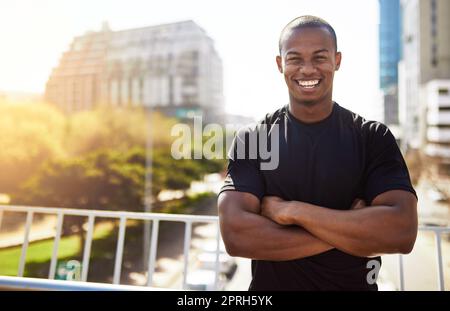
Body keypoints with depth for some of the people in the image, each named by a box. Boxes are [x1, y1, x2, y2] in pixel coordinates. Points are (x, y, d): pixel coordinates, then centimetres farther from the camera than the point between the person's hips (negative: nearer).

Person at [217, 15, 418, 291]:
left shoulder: (374, 137, -8)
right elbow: (236, 236, -22)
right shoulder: (251, 139, -10)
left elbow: (402, 233, -20)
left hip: (354, 284, 1)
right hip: (271, 284, 0)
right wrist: (351, 231, -22)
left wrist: (292, 211, -24)